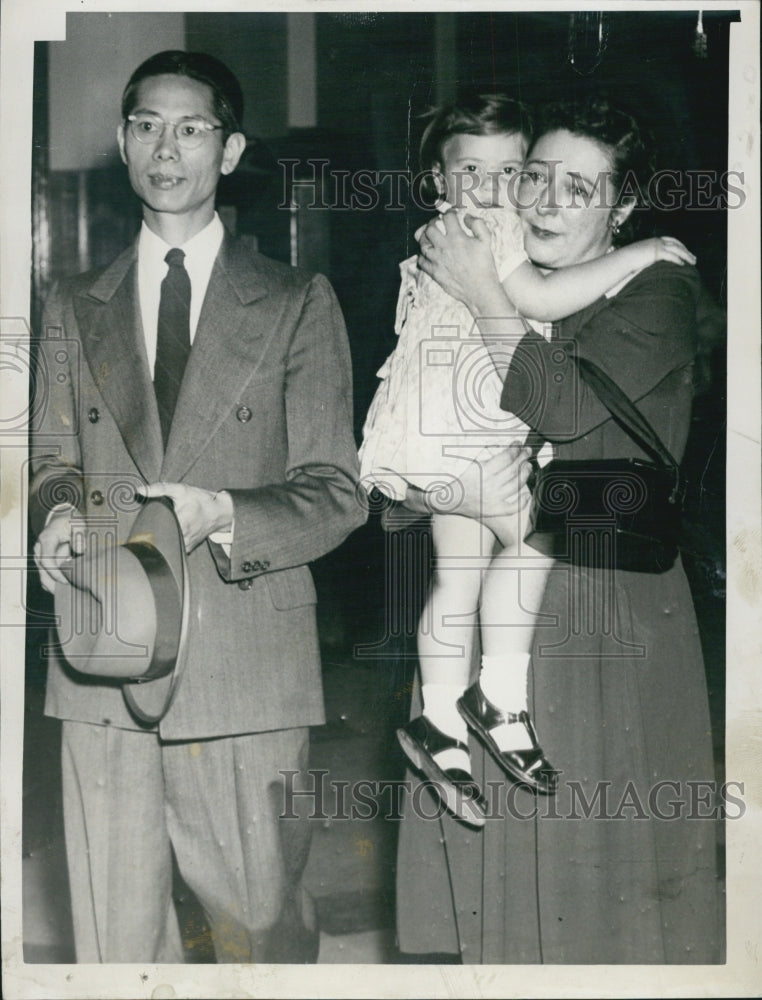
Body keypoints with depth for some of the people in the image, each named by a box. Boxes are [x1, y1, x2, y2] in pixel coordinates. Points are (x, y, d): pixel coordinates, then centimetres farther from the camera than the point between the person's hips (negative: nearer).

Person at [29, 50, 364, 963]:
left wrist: (221, 515, -19)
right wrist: (59, 516, -8)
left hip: (248, 664, -2)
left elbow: (334, 492, 1)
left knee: (263, 922, 5)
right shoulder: (74, 309, 15)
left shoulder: (297, 304, 6)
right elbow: (52, 459, 16)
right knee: (114, 937, 5)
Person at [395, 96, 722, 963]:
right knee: (491, 850, 6)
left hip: (610, 619, -4)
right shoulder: (473, 293, 13)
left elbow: (570, 408, -20)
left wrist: (486, 301, -11)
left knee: (600, 850, 1)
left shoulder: (658, 296, -2)